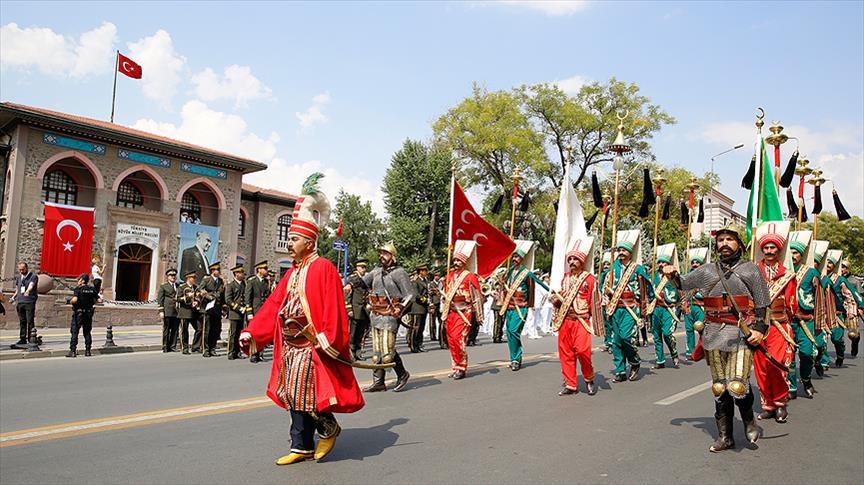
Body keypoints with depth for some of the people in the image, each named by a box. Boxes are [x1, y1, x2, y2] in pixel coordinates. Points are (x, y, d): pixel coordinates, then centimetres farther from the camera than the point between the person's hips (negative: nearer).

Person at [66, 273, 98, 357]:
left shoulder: (78, 289, -10)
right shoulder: (92, 289, 4)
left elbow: (74, 300, -24)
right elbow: (96, 301, 2)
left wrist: (69, 301, -4)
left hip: (78, 313, -5)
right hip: (89, 313, 5)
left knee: (74, 332, 1)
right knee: (87, 332, 11)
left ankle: (73, 351, -1)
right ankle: (87, 351, 11)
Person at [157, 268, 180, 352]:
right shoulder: (163, 286, 7)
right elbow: (159, 299, 1)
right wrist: (161, 311, -7)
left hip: (177, 312, 4)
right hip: (167, 312, -4)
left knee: (175, 330, 3)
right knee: (166, 330, 0)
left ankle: (173, 347, 10)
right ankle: (165, 348, 6)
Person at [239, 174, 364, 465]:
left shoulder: (323, 268, -12)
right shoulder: (292, 273, 13)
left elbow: (332, 309, -19)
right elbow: (273, 304, 11)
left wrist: (328, 340, -23)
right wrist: (251, 333, 5)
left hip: (312, 345, -8)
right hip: (291, 345, 9)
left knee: (304, 394, -8)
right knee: (295, 396, 11)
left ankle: (329, 427, 17)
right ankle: (302, 447, 21)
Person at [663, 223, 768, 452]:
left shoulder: (751, 270, 4)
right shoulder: (708, 270, 12)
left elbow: (763, 305, 4)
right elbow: (683, 283, 20)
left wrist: (759, 329, -9)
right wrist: (673, 274, -1)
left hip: (742, 334, -3)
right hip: (714, 334, 4)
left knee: (737, 386, -16)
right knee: (719, 388, 8)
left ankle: (749, 420, 16)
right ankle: (725, 436, 20)